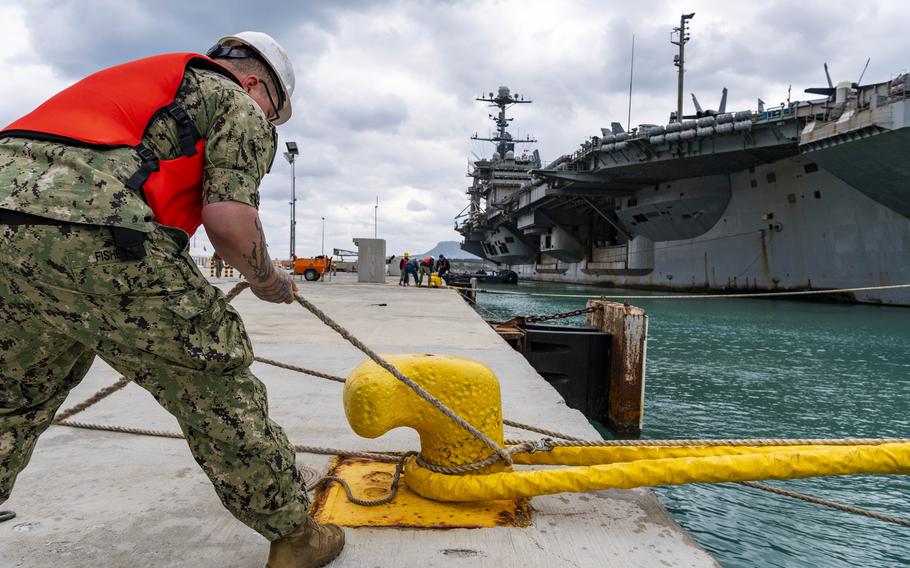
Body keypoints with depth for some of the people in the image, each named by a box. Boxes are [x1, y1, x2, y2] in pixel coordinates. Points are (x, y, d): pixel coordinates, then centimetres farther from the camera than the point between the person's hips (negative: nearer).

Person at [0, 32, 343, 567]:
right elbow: (228, 218, -7)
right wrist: (269, 281, 12)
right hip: (93, 234, -8)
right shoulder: (239, 103, 11)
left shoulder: (142, 76, 35)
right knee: (215, 383, 4)